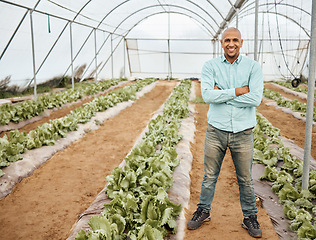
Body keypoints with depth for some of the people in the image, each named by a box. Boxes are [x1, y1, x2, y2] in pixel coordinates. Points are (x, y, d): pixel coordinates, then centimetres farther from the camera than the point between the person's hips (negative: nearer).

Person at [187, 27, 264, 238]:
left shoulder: (253, 67, -2)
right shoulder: (210, 66, 0)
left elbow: (256, 99, -15)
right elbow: (207, 95, -16)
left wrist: (222, 94, -13)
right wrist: (238, 91, -17)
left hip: (243, 132, 0)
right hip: (216, 131, 1)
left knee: (246, 179, 12)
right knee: (209, 176, 13)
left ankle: (250, 217, 30)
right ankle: (203, 211, 32)